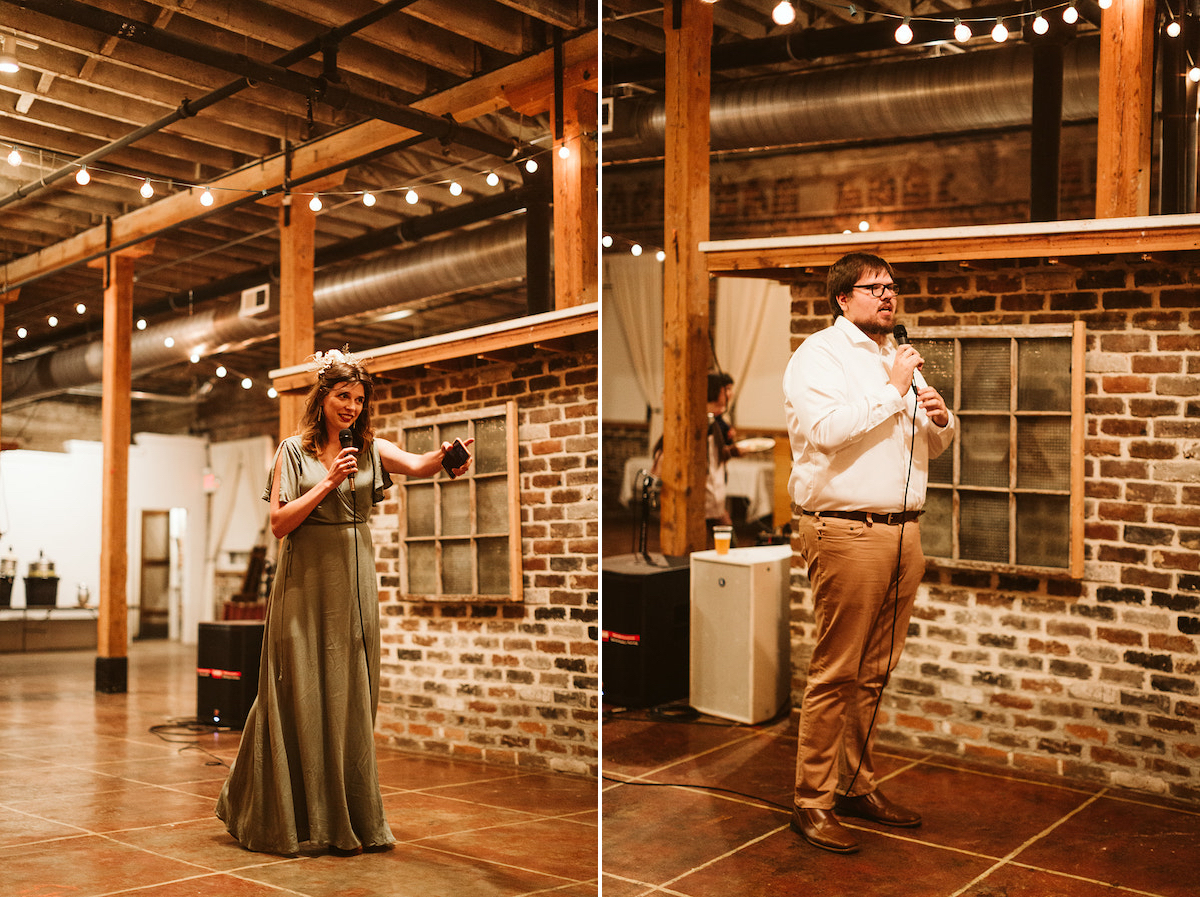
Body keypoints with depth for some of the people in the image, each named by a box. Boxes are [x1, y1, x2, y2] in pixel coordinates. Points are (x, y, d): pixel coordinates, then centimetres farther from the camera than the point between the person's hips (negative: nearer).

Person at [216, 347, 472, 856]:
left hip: (355, 583, 3)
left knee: (350, 695, 9)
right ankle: (279, 816, 18)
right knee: (300, 695, 2)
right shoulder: (293, 451, 0)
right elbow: (279, 523, -7)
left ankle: (348, 819, 20)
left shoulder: (371, 450, 5)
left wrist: (442, 456, -37)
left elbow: (417, 466, -15)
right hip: (307, 580, -3)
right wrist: (329, 482, -15)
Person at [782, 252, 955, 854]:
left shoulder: (898, 358, 22)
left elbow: (931, 447, 27)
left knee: (876, 670, 12)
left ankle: (858, 786, 24)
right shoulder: (819, 354, -2)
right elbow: (827, 430, -20)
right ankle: (811, 800, 5)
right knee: (834, 672, -4)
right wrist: (894, 392, -13)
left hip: (903, 529, 7)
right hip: (846, 530, -7)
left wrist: (940, 419, 5)